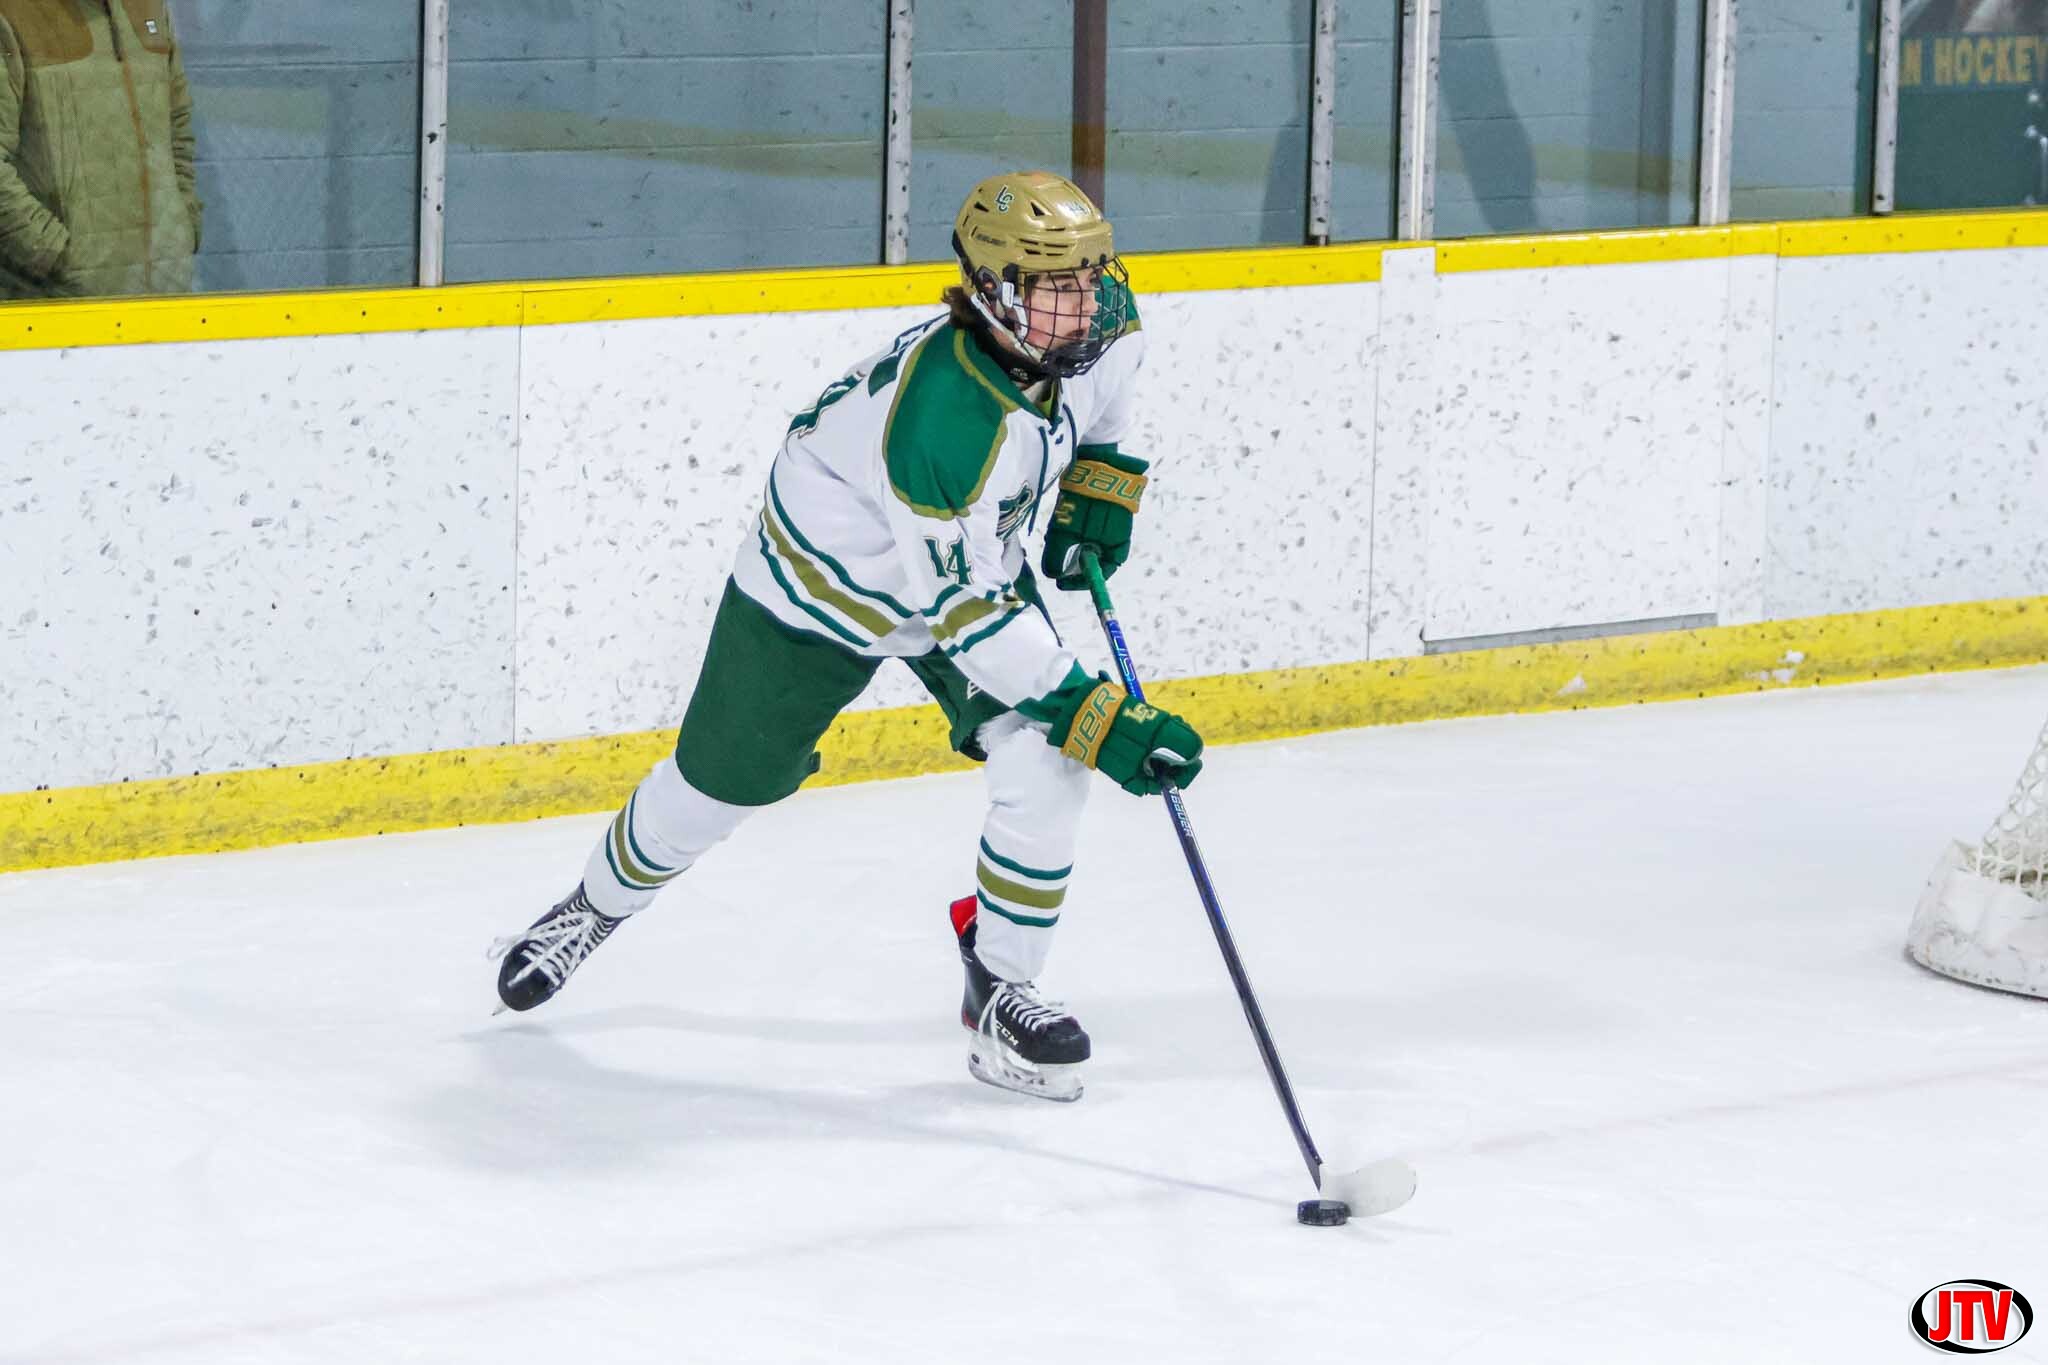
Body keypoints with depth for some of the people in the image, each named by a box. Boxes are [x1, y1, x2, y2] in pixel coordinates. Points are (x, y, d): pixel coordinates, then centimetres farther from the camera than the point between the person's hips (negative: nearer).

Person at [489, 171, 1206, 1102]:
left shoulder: (1094, 322, -21)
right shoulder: (942, 420, -43)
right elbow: (962, 612, -37)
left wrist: (1099, 482, 1)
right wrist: (1097, 718, -38)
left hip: (976, 555, 6)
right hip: (826, 580, -6)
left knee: (1043, 763, -15)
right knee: (722, 781, 11)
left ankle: (1001, 991, 1)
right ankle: (597, 906, 41)